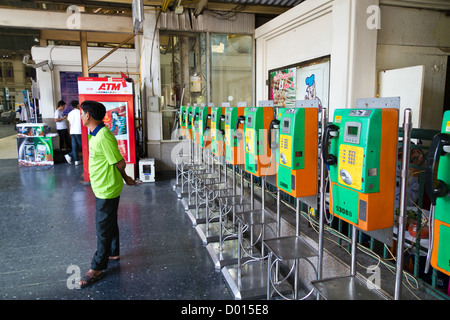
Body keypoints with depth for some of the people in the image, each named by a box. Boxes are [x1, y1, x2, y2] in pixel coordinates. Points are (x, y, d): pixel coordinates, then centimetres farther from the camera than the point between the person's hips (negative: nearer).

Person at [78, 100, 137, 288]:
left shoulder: (104, 137, -26)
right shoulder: (96, 134, 7)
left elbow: (119, 163, -21)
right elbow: (117, 163, 13)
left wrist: (123, 176, -1)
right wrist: (125, 177, 16)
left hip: (107, 190, -10)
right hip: (102, 188, 10)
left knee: (103, 228, 3)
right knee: (109, 223, 23)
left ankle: (98, 268, 16)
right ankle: (113, 253, 41)